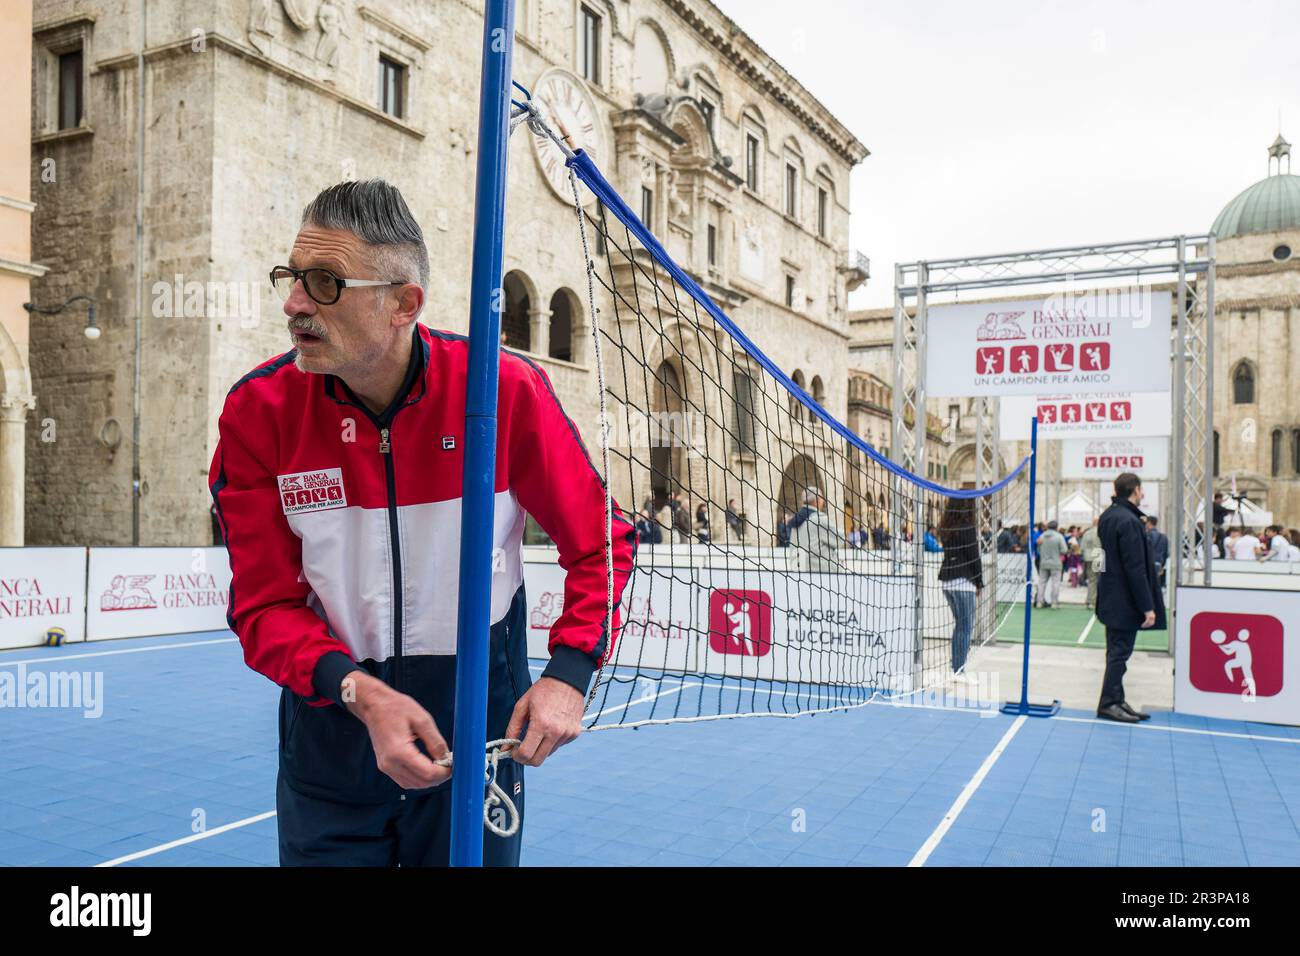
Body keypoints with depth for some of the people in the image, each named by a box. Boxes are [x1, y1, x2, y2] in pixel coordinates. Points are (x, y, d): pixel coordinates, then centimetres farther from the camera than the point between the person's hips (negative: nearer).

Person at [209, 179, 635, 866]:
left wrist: (568, 674, -20)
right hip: (329, 717, 1)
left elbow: (601, 545, -6)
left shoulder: (508, 392, -17)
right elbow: (265, 605, -8)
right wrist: (361, 693, -25)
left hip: (479, 729, 0)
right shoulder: (258, 411, -12)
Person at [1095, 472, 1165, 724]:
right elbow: (1135, 568, -22)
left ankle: (1116, 700, 22)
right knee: (1120, 651, -2)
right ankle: (1109, 703, 5)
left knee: (1117, 649, 15)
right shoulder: (1129, 521, -19)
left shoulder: (1108, 515, 10)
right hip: (1125, 601, -10)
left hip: (1111, 598, 10)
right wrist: (1148, 607, -19)